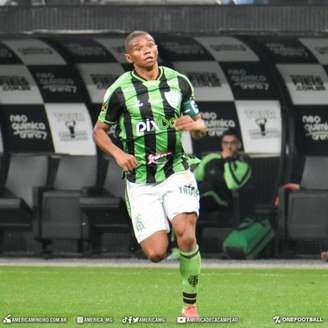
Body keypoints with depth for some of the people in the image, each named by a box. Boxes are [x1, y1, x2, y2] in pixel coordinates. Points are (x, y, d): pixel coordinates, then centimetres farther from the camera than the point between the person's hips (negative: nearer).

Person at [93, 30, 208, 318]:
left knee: (186, 238, -20)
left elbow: (201, 127, 15)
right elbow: (99, 130, 9)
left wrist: (195, 125, -9)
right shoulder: (119, 90, -3)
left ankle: (190, 305, -1)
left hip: (176, 172, 1)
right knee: (156, 253, -11)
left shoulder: (179, 82, 5)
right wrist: (118, 153, -10)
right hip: (140, 181, -1)